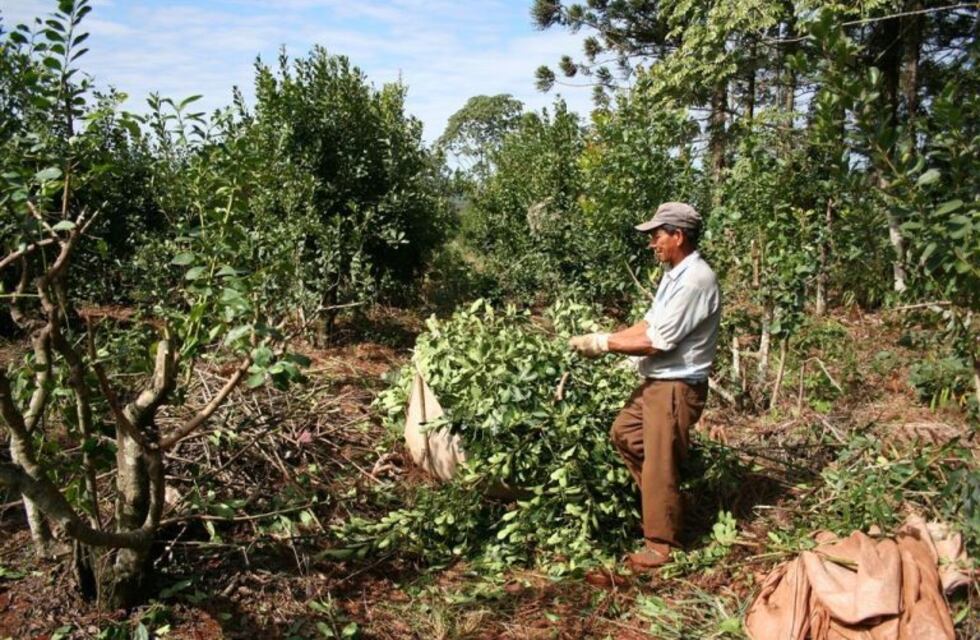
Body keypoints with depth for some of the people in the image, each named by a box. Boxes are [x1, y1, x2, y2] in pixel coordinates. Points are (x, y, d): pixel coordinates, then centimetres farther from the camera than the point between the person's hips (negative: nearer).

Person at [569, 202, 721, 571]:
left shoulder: (695, 280, -23)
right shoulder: (676, 274, 9)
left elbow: (656, 342, -23)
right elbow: (649, 324, 12)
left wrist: (604, 343, -15)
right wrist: (603, 339, 0)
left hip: (677, 388, -10)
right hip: (656, 381, 10)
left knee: (659, 467, 0)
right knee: (623, 433, 21)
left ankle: (660, 545, 16)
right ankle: (657, 496, 35)